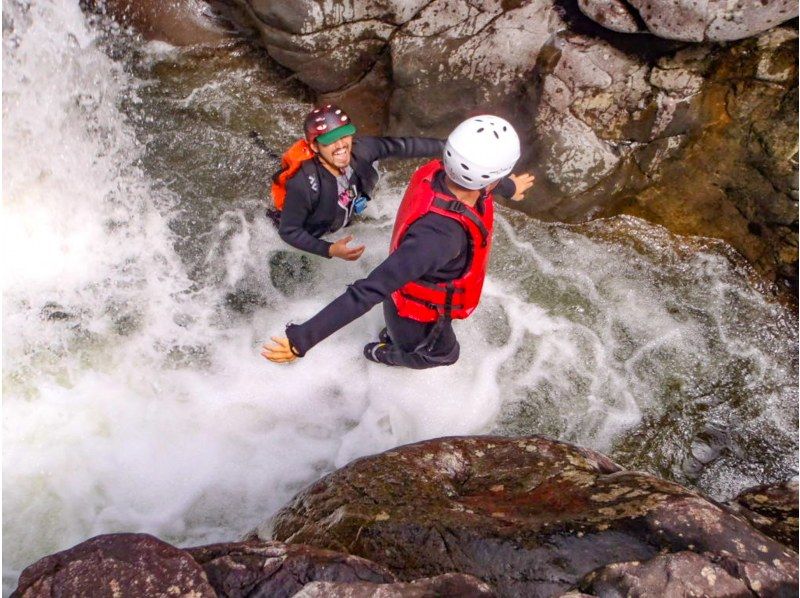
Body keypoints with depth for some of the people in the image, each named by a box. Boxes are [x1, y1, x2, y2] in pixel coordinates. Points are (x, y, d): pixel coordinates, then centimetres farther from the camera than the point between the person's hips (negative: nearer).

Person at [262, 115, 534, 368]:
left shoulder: (440, 172, -23)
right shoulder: (438, 235, -49)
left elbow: (482, 180, 3)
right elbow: (368, 291, -50)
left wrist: (509, 187, 26)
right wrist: (303, 339, -49)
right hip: (419, 318, -6)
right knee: (443, 353, 28)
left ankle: (394, 335, 68)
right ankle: (382, 354, 53)